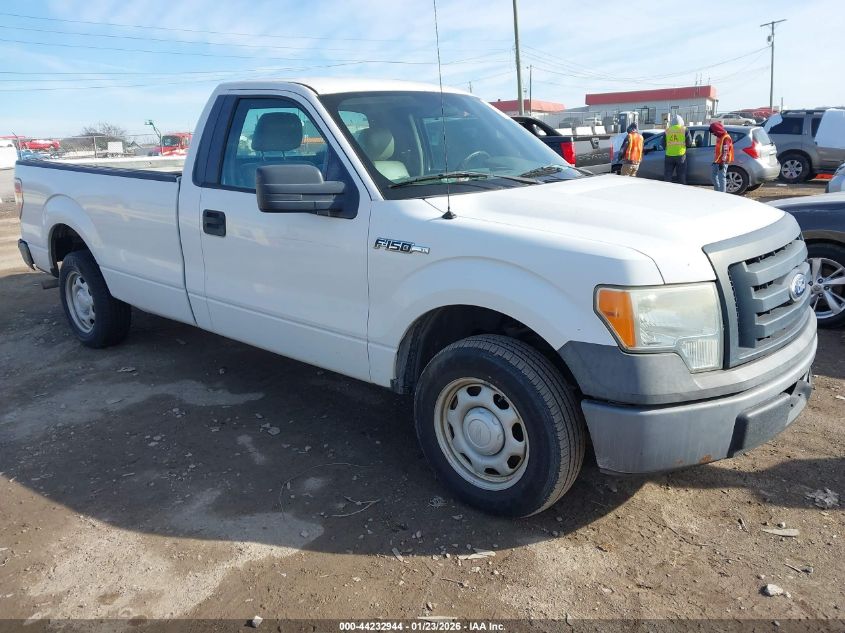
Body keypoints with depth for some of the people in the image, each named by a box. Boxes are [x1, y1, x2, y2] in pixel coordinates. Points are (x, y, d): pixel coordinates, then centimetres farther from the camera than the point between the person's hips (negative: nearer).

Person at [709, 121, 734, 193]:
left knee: (721, 178, -8)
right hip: (717, 161, 10)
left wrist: (722, 162, -23)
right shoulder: (719, 137, 15)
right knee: (713, 175, 17)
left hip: (722, 162, -10)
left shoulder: (726, 138, -15)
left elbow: (725, 151, -19)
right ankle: (718, 191, 26)